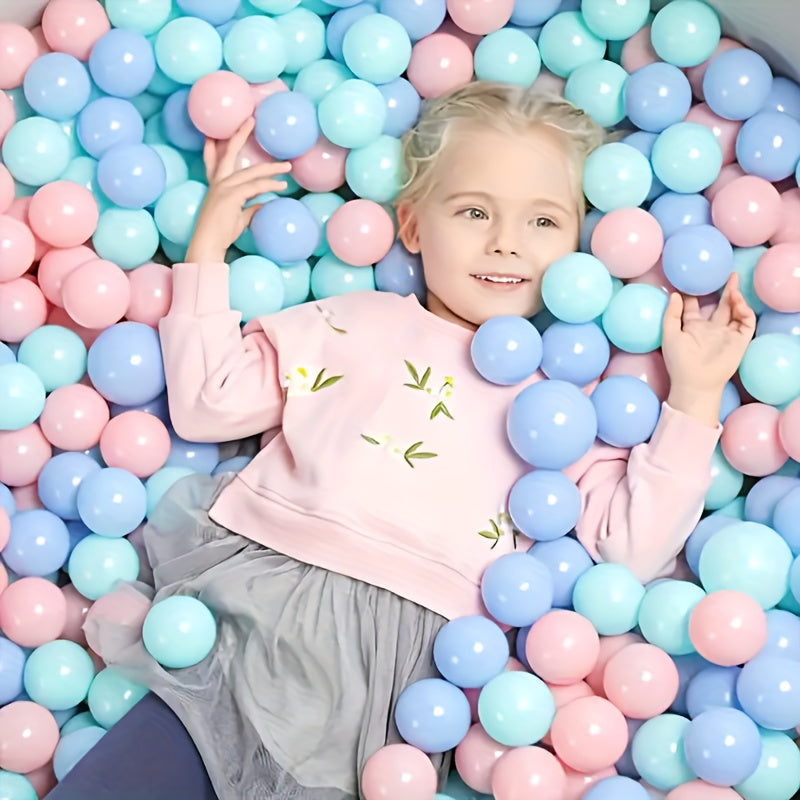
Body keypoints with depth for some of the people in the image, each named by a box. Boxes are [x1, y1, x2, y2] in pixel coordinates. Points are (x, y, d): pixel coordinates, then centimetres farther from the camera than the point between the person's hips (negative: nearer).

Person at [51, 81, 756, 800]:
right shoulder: (349, 322, 18)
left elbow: (631, 551, 5)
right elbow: (207, 403, 12)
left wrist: (695, 397, 2)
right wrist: (209, 244, 13)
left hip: (407, 637, 0)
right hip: (254, 582, 1)